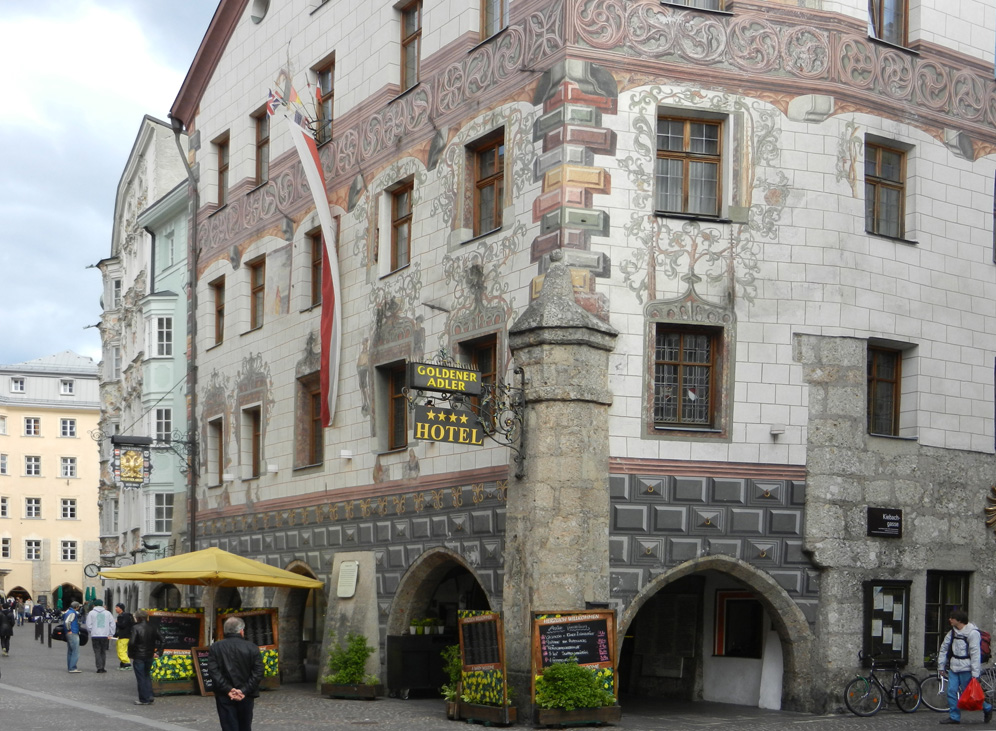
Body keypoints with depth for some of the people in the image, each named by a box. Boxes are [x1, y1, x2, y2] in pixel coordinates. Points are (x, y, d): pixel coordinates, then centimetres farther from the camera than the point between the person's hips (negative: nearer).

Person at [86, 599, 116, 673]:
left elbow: (88, 625, -1)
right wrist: (110, 634, 9)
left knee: (97, 652, 2)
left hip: (95, 636, -2)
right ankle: (103, 667, 10)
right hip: (105, 636, 2)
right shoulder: (107, 613, 7)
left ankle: (99, 667, -4)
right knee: (103, 652, 12)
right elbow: (112, 624, 5)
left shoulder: (91, 613, 1)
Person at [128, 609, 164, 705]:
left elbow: (131, 642, -19)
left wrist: (130, 654, -6)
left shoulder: (136, 628, -15)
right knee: (147, 676, 19)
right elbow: (160, 640, 3)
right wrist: (158, 652, 9)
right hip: (149, 656, 5)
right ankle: (149, 697, 15)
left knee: (140, 678, 3)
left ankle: (144, 699, 6)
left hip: (138, 657, -5)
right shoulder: (153, 627, 2)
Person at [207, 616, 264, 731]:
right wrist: (244, 691, -10)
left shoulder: (215, 648, 0)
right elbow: (258, 673, -8)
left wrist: (228, 690, -13)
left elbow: (213, 671, -10)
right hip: (246, 696, 1)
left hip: (224, 697, -1)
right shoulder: (252, 648, -1)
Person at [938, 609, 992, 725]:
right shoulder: (952, 633, 11)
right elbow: (944, 648, 19)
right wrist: (942, 666, 18)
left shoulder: (973, 633, -13)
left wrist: (975, 674, -18)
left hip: (966, 669, -7)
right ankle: (954, 716, 8)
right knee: (951, 691, 0)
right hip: (954, 668, 7)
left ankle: (987, 708, 22)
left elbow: (975, 654, -16)